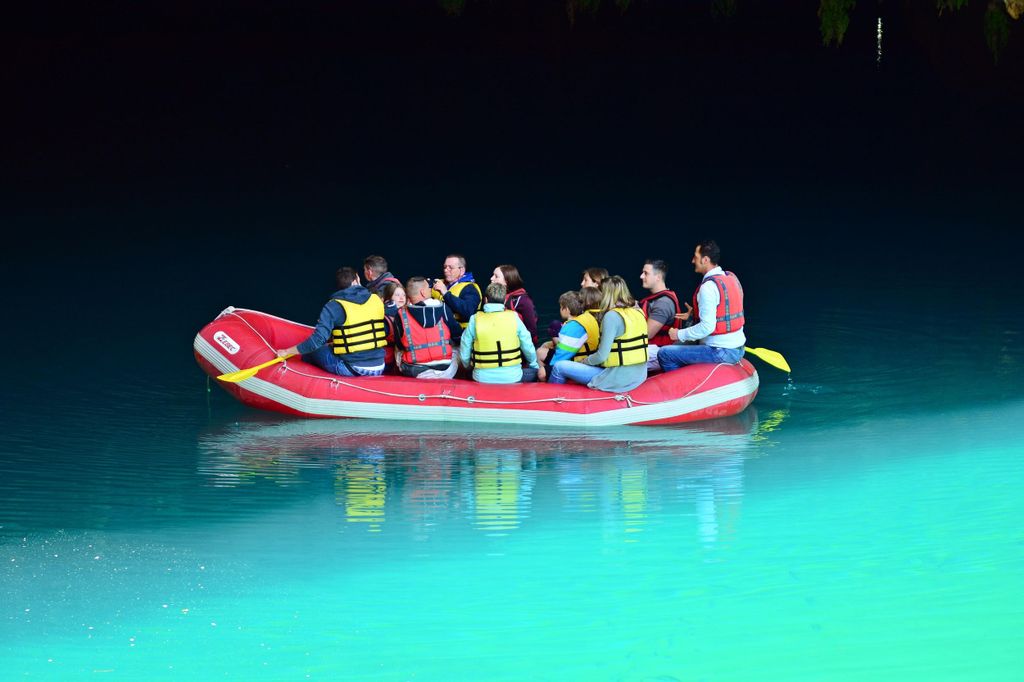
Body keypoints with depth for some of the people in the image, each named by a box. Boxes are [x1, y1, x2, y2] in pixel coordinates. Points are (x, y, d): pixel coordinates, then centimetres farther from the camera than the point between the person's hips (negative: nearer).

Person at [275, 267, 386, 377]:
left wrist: (286, 351, -5)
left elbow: (317, 340, -17)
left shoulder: (334, 306, -10)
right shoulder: (376, 300, 4)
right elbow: (386, 332, 14)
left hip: (352, 369, -6)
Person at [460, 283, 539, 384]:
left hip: (482, 378, 0)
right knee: (535, 372, 26)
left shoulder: (475, 321, -4)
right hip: (512, 378, 0)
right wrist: (534, 366, 27)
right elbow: (528, 348, 7)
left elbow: (464, 355, 1)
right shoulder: (514, 318, -3)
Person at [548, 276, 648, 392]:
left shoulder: (612, 316, -17)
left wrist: (585, 361, 4)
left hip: (619, 380, -9)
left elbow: (601, 356, -17)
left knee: (559, 367, 0)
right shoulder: (638, 312, 7)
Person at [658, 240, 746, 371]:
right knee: (678, 345, 27)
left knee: (664, 354, -8)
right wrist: (695, 314, 17)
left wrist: (680, 334, -11)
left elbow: (707, 327, -24)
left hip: (721, 353, -9)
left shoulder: (709, 287, -21)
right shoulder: (732, 277, 8)